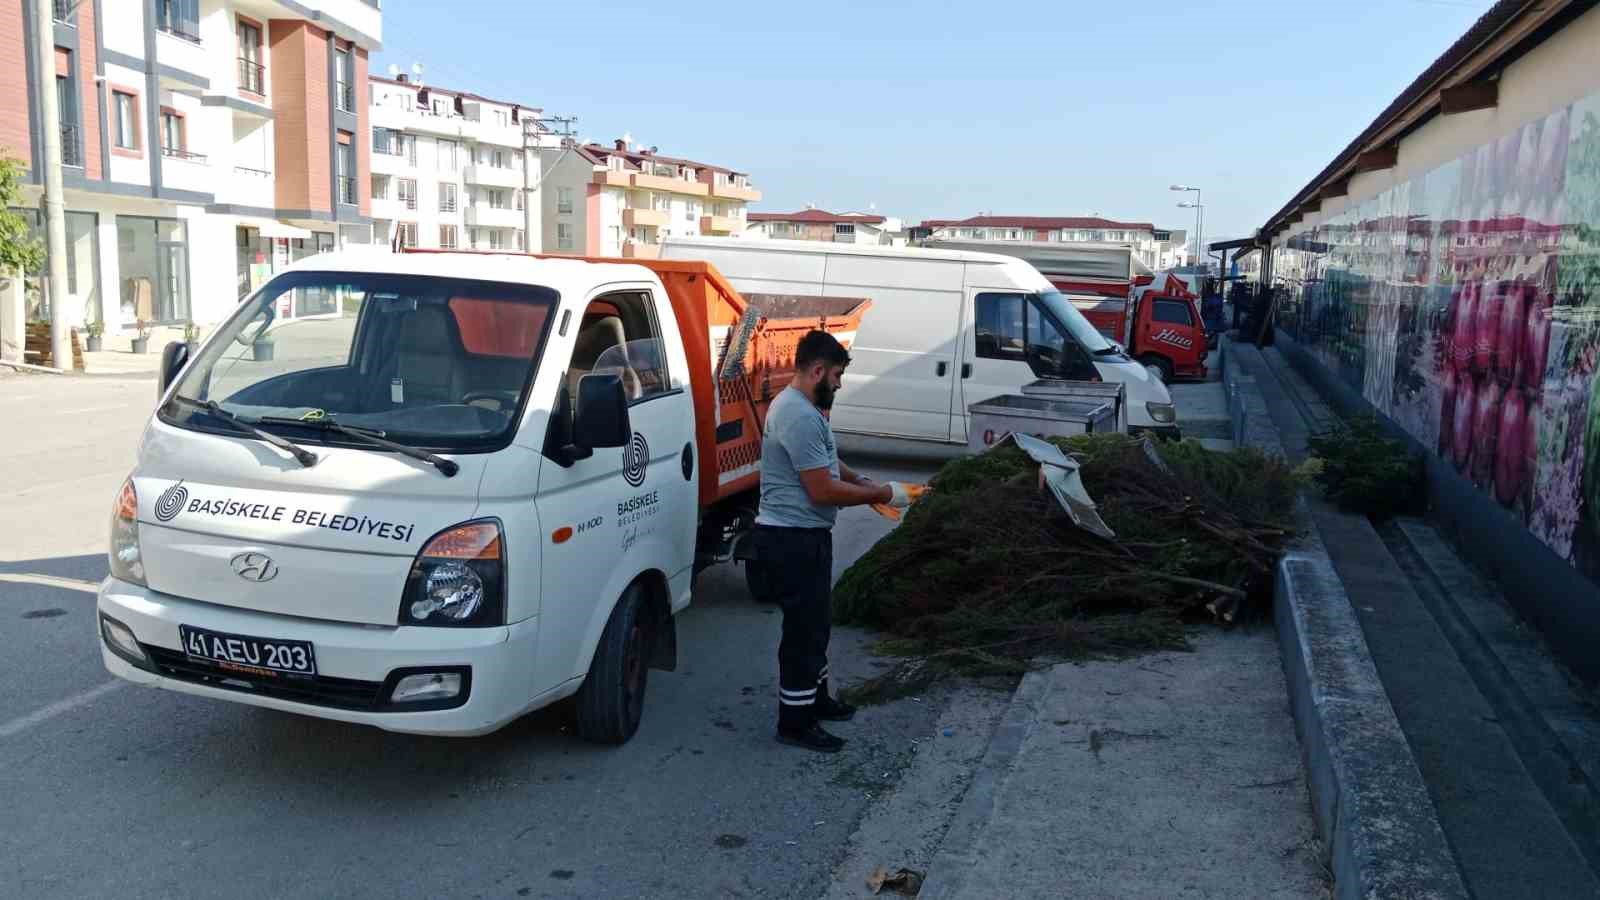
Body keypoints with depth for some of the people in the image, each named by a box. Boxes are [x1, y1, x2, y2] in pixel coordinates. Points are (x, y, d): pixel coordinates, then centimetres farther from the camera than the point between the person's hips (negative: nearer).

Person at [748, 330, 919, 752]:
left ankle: (815, 698, 36)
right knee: (804, 629, -1)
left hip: (802, 535, 11)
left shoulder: (798, 405, 11)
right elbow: (823, 490, -24)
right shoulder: (800, 416, -23)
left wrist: (862, 481, 9)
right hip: (795, 539, -11)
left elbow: (824, 464, 24)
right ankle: (795, 722, 10)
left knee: (814, 624, 21)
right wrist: (883, 494, -14)